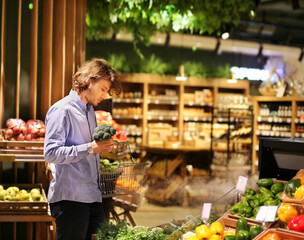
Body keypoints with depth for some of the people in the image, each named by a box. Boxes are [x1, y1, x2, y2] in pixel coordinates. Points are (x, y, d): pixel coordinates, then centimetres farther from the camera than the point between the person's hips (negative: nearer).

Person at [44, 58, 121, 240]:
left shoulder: (90, 111, 20)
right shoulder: (62, 110, -8)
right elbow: (51, 153, -18)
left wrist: (102, 146, 12)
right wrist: (90, 148, -22)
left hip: (92, 196, 8)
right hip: (70, 198, -8)